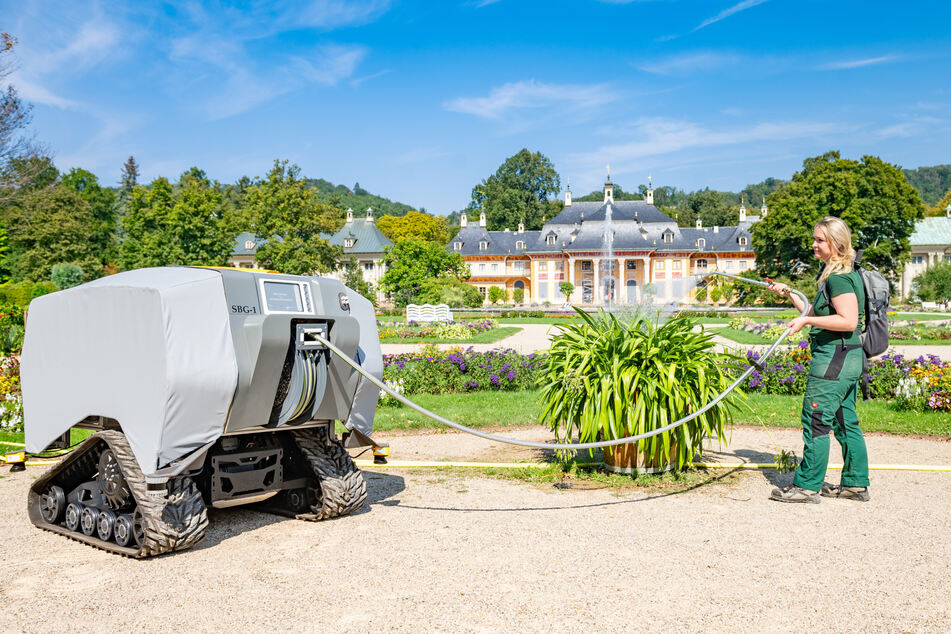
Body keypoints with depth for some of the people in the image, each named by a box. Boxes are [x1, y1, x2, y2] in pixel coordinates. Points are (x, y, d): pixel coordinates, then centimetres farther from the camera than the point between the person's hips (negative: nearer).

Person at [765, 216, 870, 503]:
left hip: (835, 358, -11)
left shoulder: (839, 277, -15)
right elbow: (817, 314, 23)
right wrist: (789, 293, 21)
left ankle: (808, 485, 1)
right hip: (847, 359, 11)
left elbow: (848, 320, -23)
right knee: (845, 422, 14)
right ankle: (855, 484, 22)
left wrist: (807, 320, -20)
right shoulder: (832, 274, 17)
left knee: (816, 420, -5)